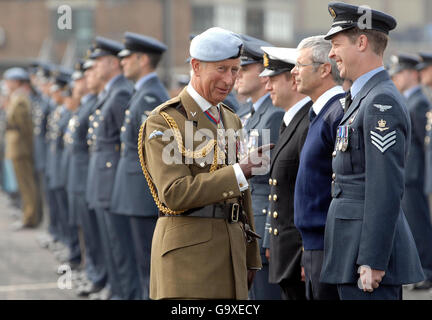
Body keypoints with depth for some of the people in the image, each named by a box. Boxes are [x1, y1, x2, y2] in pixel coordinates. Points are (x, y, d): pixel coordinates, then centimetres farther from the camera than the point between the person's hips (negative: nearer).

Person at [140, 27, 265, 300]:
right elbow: (174, 193, -18)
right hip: (187, 254, -7)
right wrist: (241, 171, -21)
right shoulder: (164, 121, -7)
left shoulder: (231, 120, 17)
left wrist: (250, 257, 19)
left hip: (231, 250, 7)